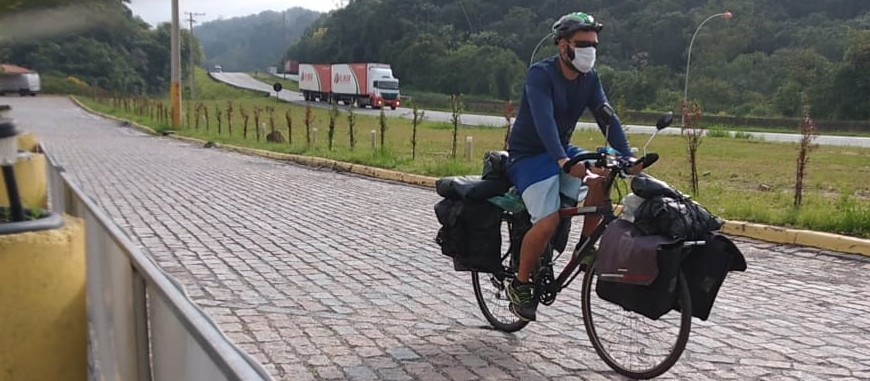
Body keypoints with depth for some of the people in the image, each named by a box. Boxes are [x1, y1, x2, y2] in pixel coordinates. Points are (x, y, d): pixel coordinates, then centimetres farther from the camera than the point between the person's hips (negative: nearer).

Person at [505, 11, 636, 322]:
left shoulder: (590, 78, 0)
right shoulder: (540, 74, -20)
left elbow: (608, 118, -7)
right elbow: (543, 119, -34)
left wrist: (627, 158, -22)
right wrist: (564, 161, -49)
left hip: (561, 151, 6)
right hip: (528, 156, -6)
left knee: (603, 177, -23)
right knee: (548, 222, -23)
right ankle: (520, 284, -1)